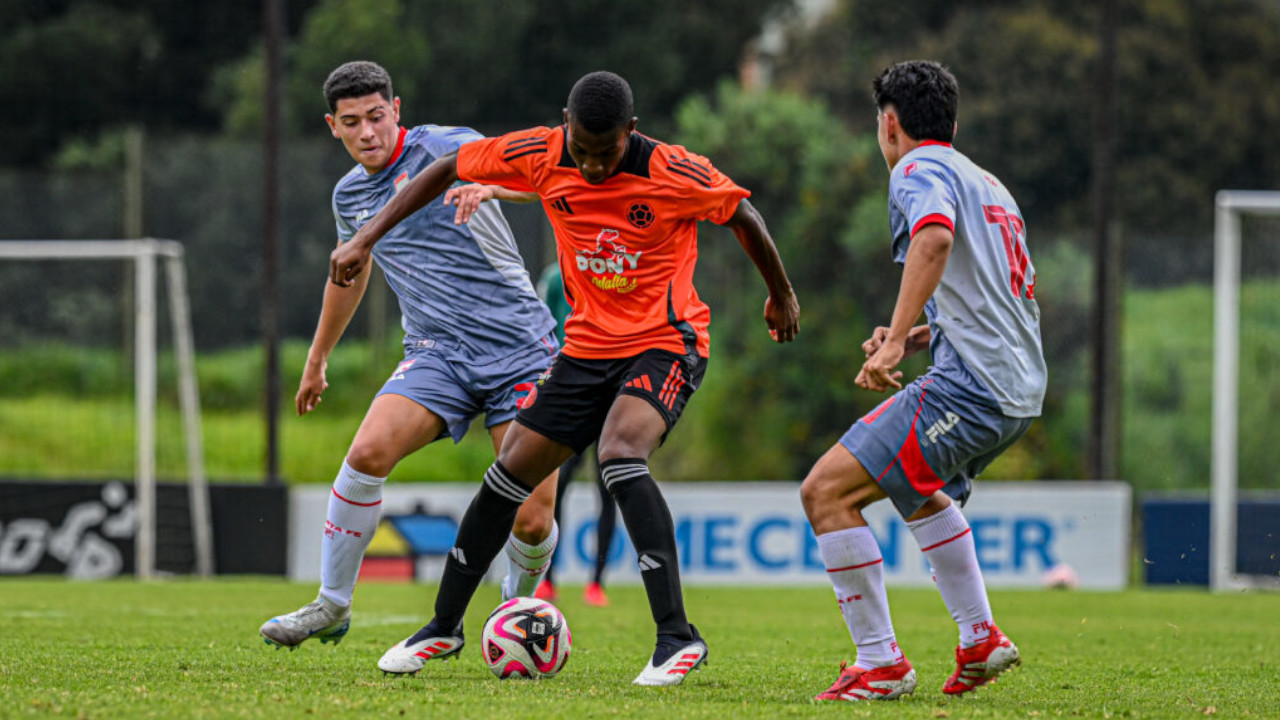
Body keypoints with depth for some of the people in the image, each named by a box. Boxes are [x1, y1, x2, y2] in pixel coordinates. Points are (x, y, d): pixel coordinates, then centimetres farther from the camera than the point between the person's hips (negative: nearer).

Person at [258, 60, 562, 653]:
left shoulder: (443, 148, -8)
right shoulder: (349, 194, 11)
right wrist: (318, 357, 40)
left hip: (519, 347, -4)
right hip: (437, 354, 4)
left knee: (533, 521, -10)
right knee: (368, 451, -23)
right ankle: (332, 605, -9)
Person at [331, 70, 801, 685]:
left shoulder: (675, 174, -21)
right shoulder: (541, 155, -11)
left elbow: (741, 214, -2)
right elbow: (448, 169, 3)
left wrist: (782, 297, 12)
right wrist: (367, 237, -2)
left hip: (666, 341, -5)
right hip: (589, 343, 5)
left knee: (619, 453, -31)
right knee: (512, 472, 6)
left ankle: (676, 635, -31)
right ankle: (444, 624, 25)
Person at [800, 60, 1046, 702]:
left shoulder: (920, 168, -4)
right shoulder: (986, 183, 25)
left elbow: (935, 236, -27)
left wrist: (893, 343, -30)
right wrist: (918, 338, 22)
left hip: (969, 384, -10)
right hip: (1021, 387, 10)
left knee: (826, 491, -10)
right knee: (918, 487, 36)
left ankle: (880, 664, -9)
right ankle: (980, 642, 33)